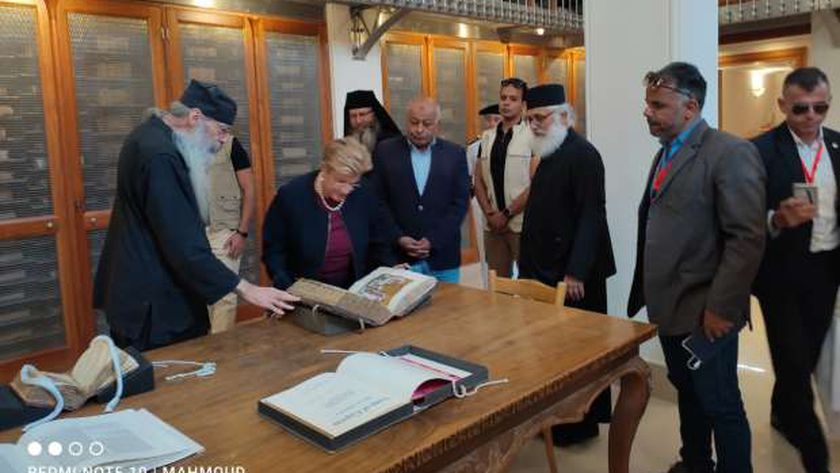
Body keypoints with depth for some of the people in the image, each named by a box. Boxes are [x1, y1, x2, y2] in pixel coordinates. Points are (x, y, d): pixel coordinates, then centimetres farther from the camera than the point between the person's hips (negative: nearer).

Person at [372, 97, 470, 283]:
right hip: (398, 255, -1)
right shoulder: (385, 151, 3)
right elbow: (378, 201, 2)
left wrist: (433, 241, -8)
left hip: (443, 256, 1)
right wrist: (398, 238, -9)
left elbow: (460, 203, 1)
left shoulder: (455, 154, 4)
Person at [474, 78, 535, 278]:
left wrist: (507, 214, -9)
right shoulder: (487, 137, 11)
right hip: (492, 224, 5)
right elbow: (478, 180, 12)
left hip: (522, 223, -5)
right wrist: (489, 213, -2)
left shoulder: (532, 136, -7)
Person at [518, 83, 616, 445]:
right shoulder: (549, 154, 14)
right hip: (549, 268, 9)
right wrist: (530, 264, 12)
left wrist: (576, 272, -23)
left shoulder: (582, 154, -14)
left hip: (573, 273, -9)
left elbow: (592, 216, -20)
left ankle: (582, 422, 18)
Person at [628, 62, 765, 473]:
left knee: (720, 406, 7)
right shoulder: (665, 154, 13)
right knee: (687, 394, 22)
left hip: (704, 313, -8)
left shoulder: (730, 153, -15)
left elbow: (748, 239, -20)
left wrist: (719, 308, -20)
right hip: (670, 307, 8)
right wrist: (649, 292, 11)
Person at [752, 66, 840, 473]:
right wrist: (778, 219, -33)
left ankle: (782, 413, 42)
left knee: (807, 355, 18)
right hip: (782, 272, -5)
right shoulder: (761, 150, -12)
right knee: (793, 361, 1)